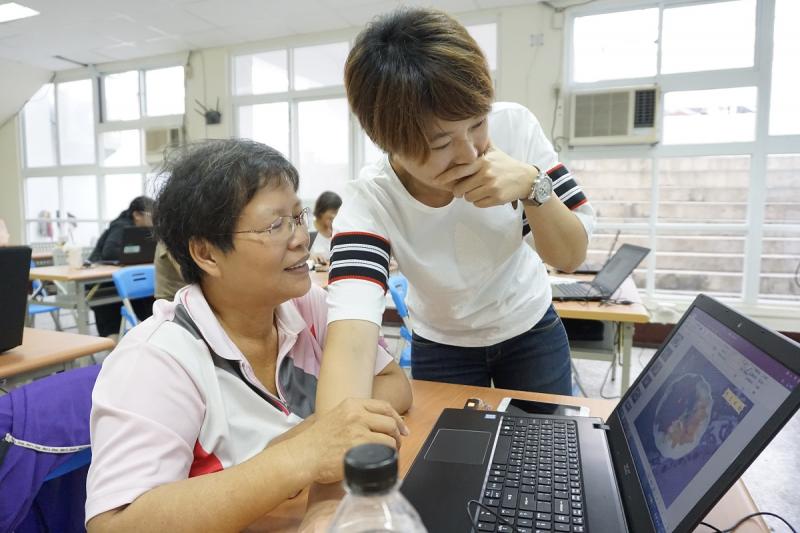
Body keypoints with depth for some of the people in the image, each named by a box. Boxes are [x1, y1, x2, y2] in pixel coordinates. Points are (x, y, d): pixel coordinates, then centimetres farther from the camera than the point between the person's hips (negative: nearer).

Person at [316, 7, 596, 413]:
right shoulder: (368, 203, -31)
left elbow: (571, 256, -17)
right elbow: (350, 340, -45)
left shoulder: (514, 127, -24)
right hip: (441, 349, -2)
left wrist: (532, 184, -36)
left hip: (532, 331, 3)